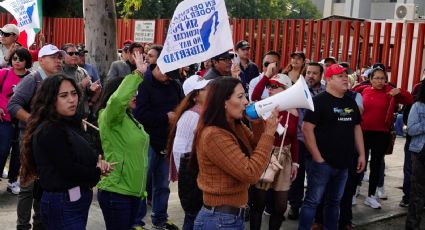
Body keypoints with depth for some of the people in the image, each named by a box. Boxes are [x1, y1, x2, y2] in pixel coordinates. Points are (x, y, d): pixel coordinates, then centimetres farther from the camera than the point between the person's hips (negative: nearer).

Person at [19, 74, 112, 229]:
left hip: (77, 199, 9)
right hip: (63, 204, -9)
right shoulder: (49, 131, -18)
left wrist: (98, 162, -7)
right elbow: (69, 170, -22)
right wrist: (99, 171, -7)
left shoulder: (70, 124, 11)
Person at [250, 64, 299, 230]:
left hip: (284, 159, 3)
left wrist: (295, 163, 9)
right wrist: (267, 75, -34)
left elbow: (294, 140, 9)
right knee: (258, 203, 6)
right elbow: (254, 97, -32)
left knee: (280, 206, 8)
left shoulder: (293, 113, 1)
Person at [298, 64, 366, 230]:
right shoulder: (319, 100, -10)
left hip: (343, 163, 7)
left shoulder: (350, 102, 11)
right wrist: (317, 157, -18)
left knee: (334, 202, 17)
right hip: (323, 162, -7)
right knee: (312, 201, -2)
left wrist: (361, 154, 12)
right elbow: (306, 128, -16)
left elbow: (356, 128, 19)